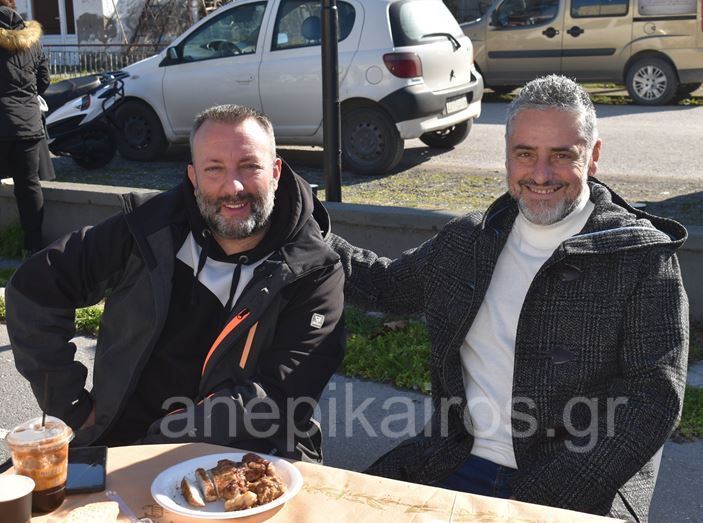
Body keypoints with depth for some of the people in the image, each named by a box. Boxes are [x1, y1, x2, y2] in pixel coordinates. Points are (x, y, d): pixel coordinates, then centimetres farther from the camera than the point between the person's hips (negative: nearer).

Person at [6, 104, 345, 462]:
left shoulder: (314, 273, -7)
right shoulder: (151, 230, -1)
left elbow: (282, 396, -17)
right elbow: (34, 288, 6)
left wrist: (158, 437, -22)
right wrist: (71, 406, 1)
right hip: (121, 442, 2)